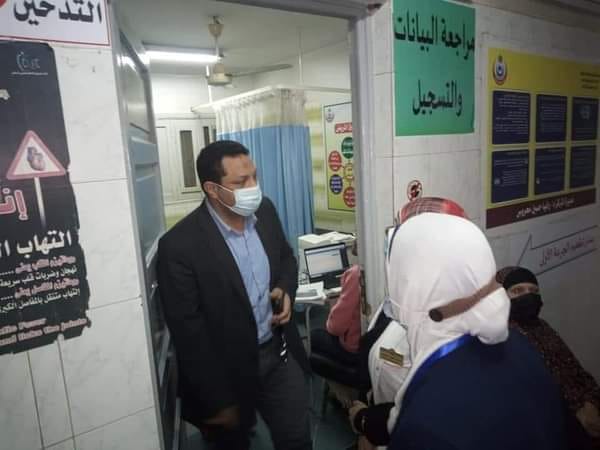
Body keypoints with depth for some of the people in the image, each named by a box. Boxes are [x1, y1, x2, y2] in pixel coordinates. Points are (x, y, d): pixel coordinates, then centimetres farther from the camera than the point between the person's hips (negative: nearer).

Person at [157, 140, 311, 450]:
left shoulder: (264, 210, -5)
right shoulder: (180, 245, -23)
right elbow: (188, 332, -18)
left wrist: (286, 290, -9)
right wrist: (218, 401, -13)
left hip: (279, 352, 4)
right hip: (228, 370, -4)